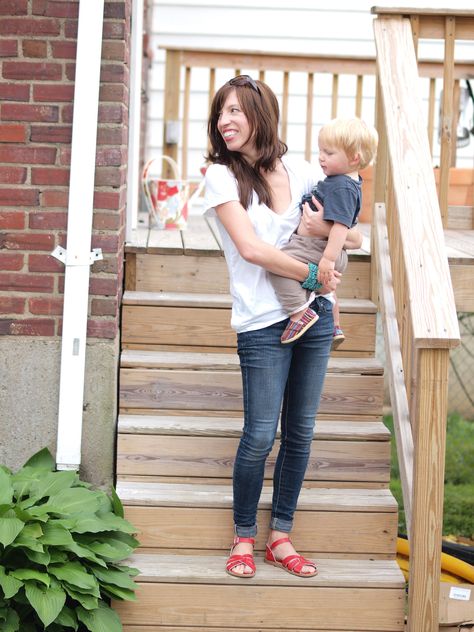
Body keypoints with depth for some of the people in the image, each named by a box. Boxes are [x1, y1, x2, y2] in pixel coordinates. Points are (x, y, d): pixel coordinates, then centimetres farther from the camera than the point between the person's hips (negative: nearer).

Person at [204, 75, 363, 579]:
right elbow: (251, 248, -14)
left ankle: (281, 537, 19)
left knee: (300, 431, 8)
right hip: (263, 321, -4)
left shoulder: (299, 171, 8)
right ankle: (243, 538, 14)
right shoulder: (221, 174, -4)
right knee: (261, 434, -5)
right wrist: (313, 274, -10)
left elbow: (354, 238, 12)